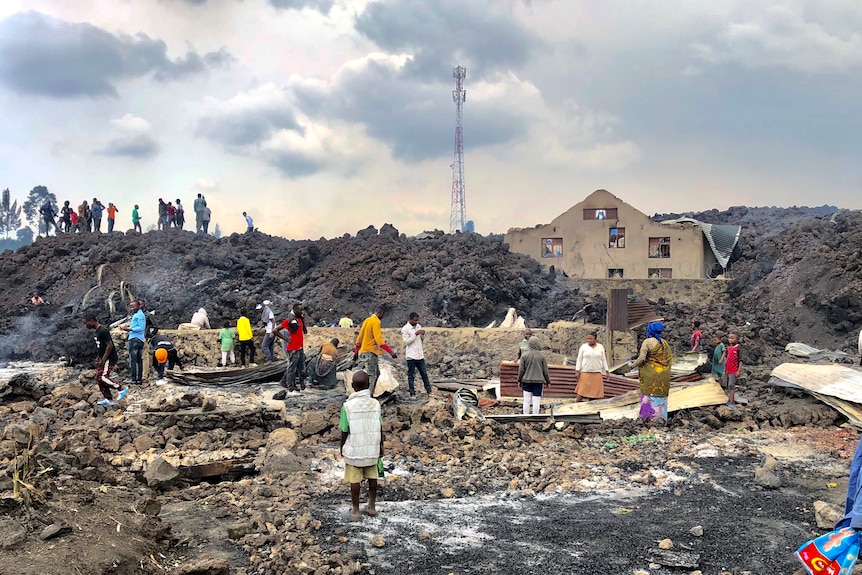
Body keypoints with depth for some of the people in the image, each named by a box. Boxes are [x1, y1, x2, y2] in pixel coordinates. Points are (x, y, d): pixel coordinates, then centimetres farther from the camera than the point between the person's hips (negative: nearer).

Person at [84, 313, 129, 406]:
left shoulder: (103, 331, -19)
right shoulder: (97, 331, 13)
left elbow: (110, 345, -23)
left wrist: (103, 360, -20)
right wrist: (98, 358, 17)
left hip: (109, 358, -10)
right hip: (102, 358, 10)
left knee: (102, 377, -17)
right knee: (99, 379, 7)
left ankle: (121, 389, -7)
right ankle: (109, 399, 11)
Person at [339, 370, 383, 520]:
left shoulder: (348, 406, -17)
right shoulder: (375, 404, -9)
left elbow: (344, 431, -10)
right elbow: (380, 428, -2)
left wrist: (342, 447, 7)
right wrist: (381, 446, 12)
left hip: (354, 449, -3)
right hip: (372, 449, 3)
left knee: (355, 480, 9)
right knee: (372, 477, 16)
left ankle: (355, 510, 19)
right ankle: (372, 506, 27)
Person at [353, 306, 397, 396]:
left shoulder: (367, 320, 14)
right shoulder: (375, 322, -14)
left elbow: (360, 337, 17)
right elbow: (378, 339, -23)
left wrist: (356, 351, 22)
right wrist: (390, 351, -26)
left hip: (363, 351, 9)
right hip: (370, 352, -9)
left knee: (376, 373, 15)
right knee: (371, 376, -7)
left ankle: (370, 394, 15)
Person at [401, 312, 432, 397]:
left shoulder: (418, 326, 9)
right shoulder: (405, 329, -10)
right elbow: (406, 342, -16)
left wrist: (423, 334, -5)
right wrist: (415, 334, -21)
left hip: (420, 355, 6)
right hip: (411, 356, -6)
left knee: (424, 373, 11)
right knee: (411, 375, 5)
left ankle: (429, 391, 18)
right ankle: (412, 393, 11)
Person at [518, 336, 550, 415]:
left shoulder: (524, 355, -6)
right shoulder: (541, 355, -8)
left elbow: (521, 370, -2)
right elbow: (545, 370, -1)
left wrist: (519, 380, 11)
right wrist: (548, 381, 11)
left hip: (526, 381, 1)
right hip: (538, 381, -1)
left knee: (526, 400, 9)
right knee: (536, 401, 4)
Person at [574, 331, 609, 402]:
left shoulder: (601, 347, 7)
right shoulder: (583, 347, 2)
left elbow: (603, 360, 10)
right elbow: (579, 359, 2)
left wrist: (606, 371, 5)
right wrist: (577, 371, -6)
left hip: (597, 373, 2)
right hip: (585, 373, -2)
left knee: (595, 392, -1)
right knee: (581, 391, -8)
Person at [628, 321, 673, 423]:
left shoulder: (647, 342, -11)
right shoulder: (665, 343, 9)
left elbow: (642, 358, -17)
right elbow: (669, 358, 14)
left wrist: (632, 365, -1)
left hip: (650, 373, -6)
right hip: (664, 375, 6)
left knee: (649, 394, 2)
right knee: (661, 394, 12)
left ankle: (649, 416, 2)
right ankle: (661, 417, 14)